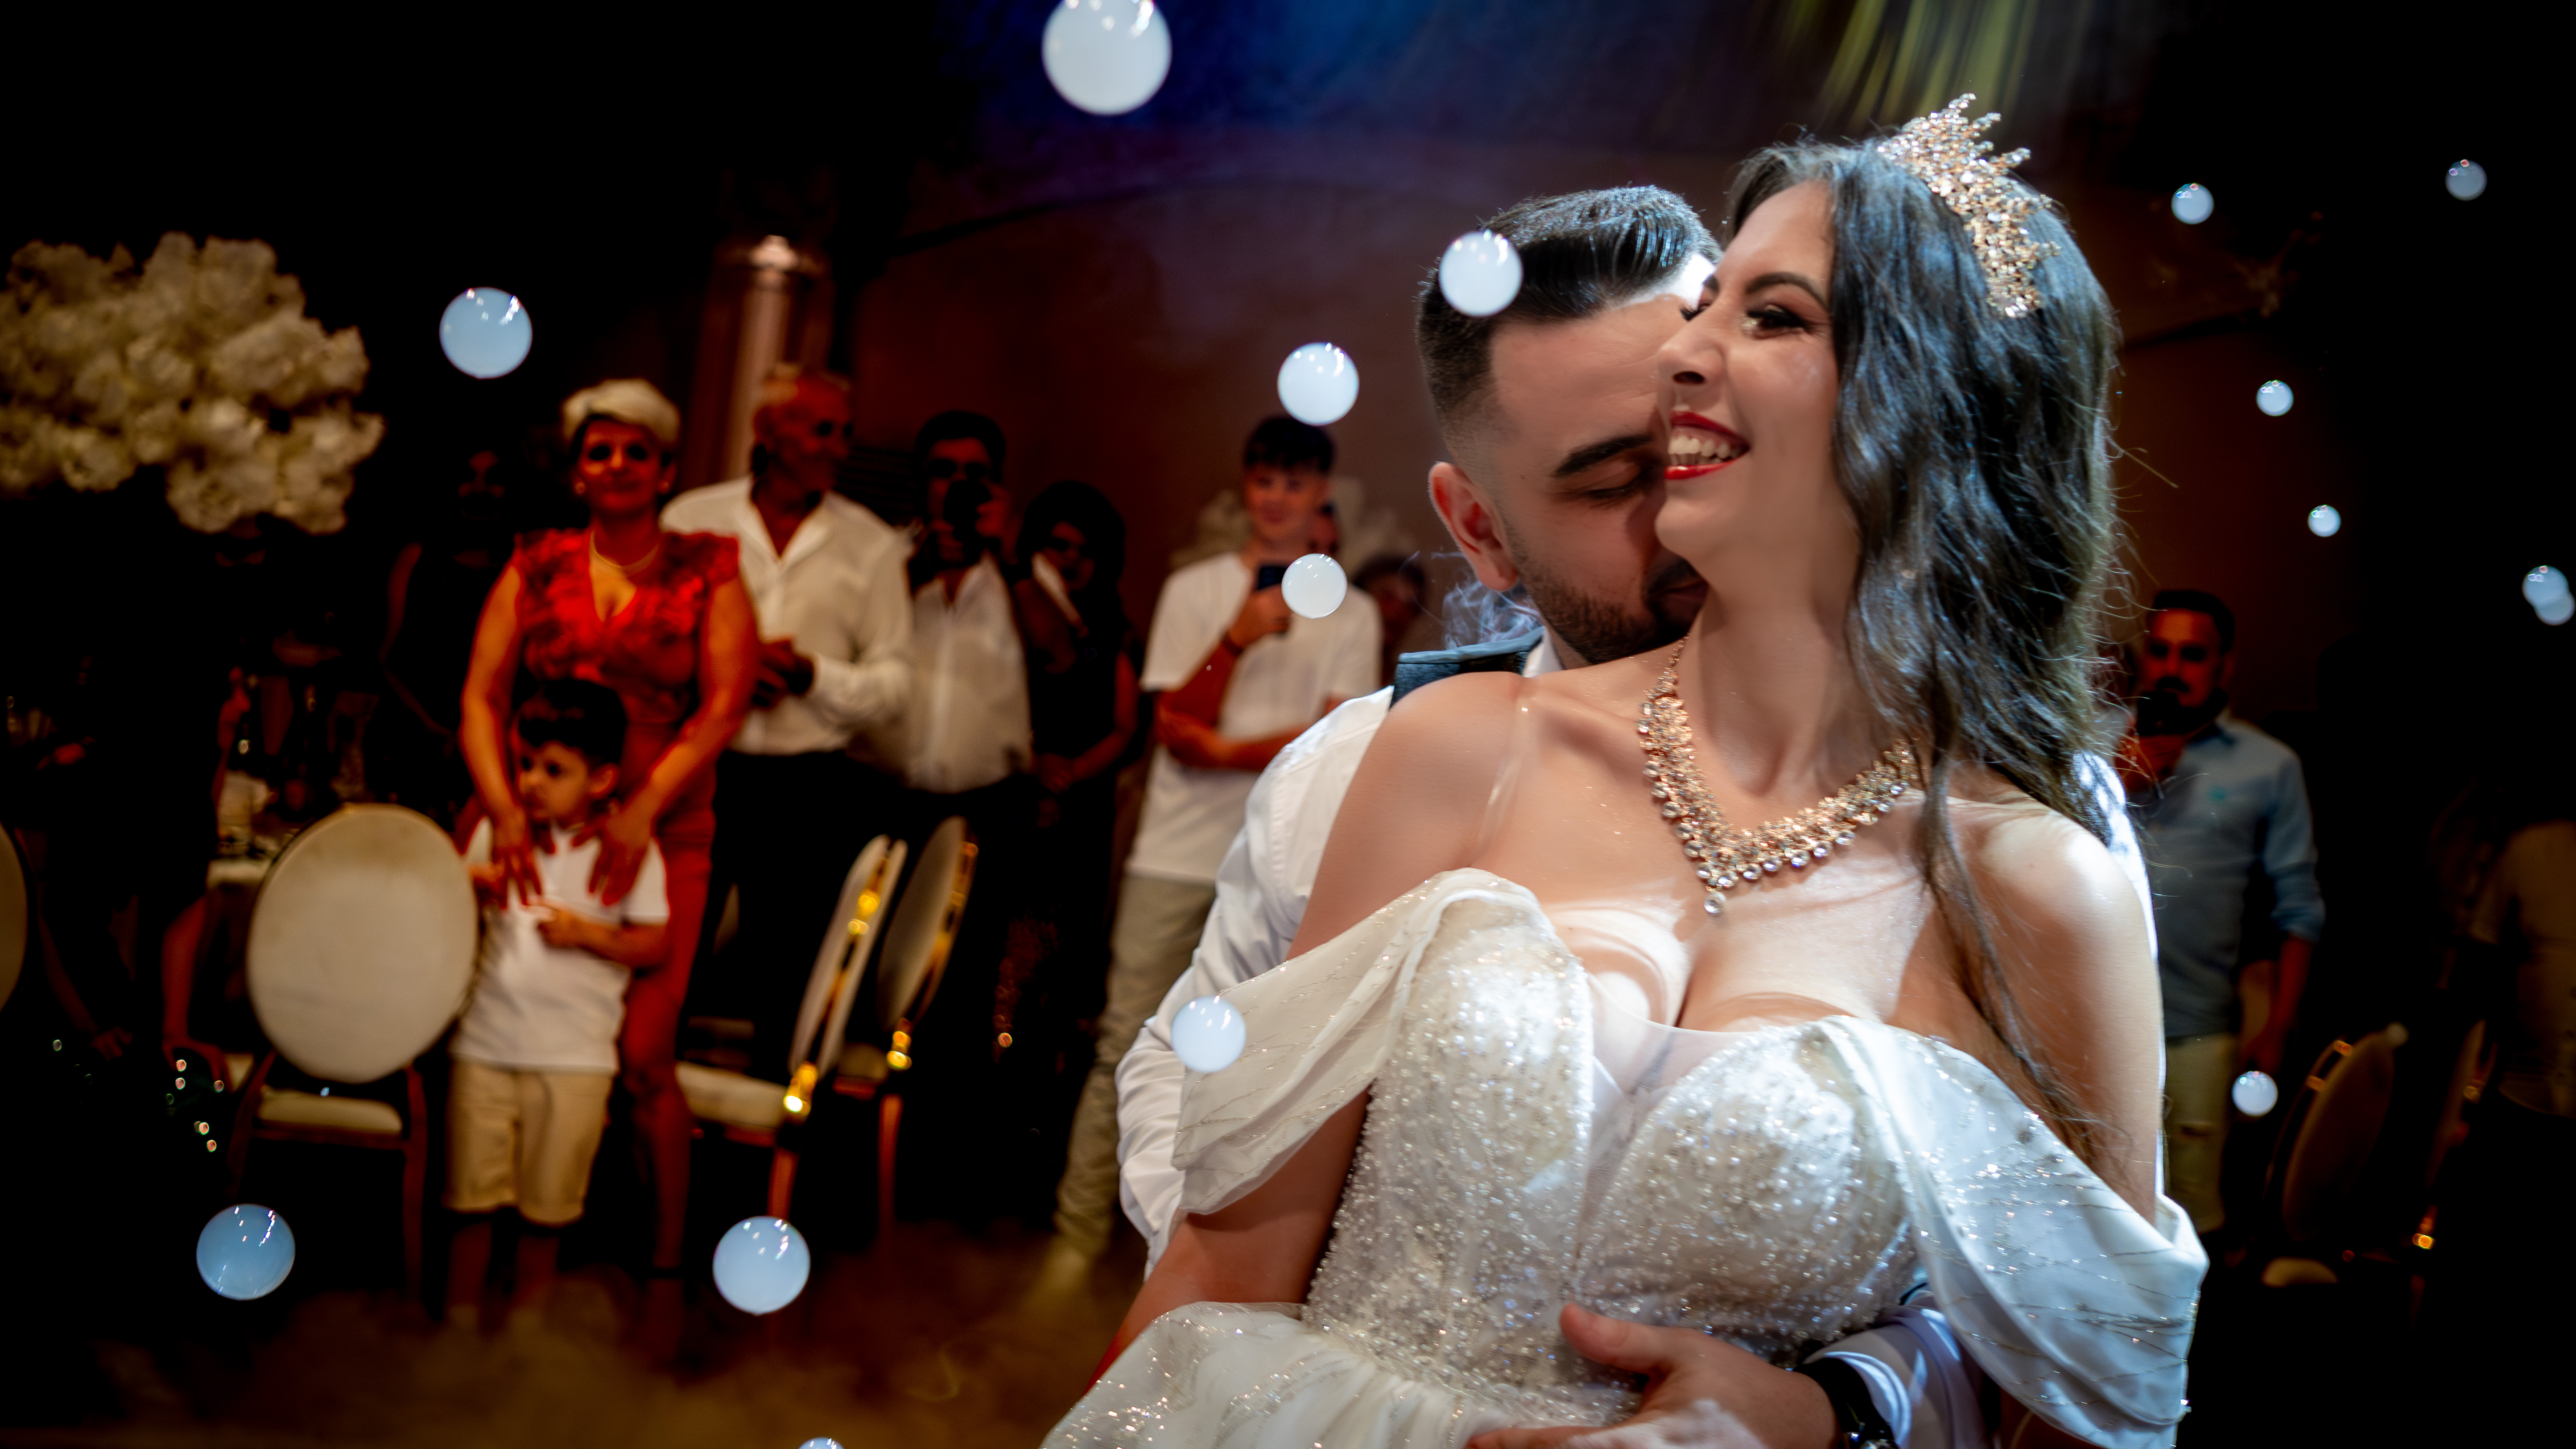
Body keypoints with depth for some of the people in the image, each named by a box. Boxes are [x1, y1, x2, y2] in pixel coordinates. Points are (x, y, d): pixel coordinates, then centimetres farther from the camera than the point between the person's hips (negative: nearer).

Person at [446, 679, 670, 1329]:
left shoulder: (630, 849, -5)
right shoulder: (498, 830, 4)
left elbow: (656, 946, -6)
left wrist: (588, 933, -20)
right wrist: (469, 886, -8)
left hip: (574, 1056, -2)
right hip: (486, 1042, 2)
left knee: (546, 1206, 10)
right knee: (471, 1198, 8)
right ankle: (458, 1322, 22)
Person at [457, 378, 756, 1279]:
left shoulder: (706, 573, 6)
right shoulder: (535, 569, 11)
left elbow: (724, 704, -5)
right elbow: (481, 697, 3)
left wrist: (642, 809, -18)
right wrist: (505, 810, -14)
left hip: (659, 838, -2)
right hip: (531, 823, 2)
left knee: (642, 1057, -9)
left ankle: (664, 1269, 2)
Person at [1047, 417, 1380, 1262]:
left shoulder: (1350, 614, 7)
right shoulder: (1194, 590, 8)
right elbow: (1177, 729, -2)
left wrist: (1224, 751, -9)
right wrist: (1237, 638, -15)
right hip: (1176, 854, 0)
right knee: (1126, 1047, -2)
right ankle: (1078, 1232, 4)